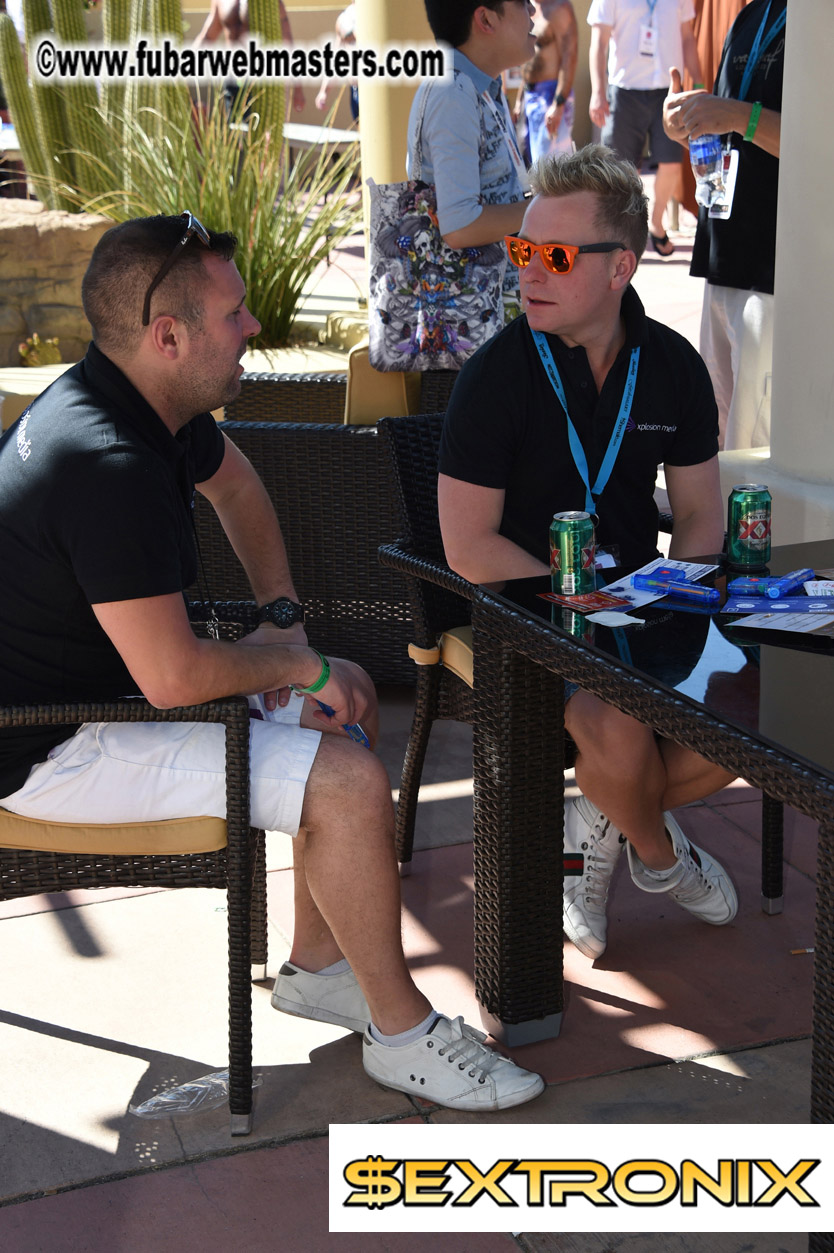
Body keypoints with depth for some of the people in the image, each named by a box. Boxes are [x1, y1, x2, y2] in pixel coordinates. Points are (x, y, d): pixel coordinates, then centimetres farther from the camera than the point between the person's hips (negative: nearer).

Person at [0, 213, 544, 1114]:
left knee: (350, 701, 13)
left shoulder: (140, 399, 2)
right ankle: (400, 1032, 1)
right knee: (349, 782, -18)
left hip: (101, 682, 11)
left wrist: (282, 617, 12)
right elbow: (174, 678, -31)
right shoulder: (113, 466, -31)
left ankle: (318, 967, 22)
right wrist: (294, 663, -13)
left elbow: (233, 481, 23)